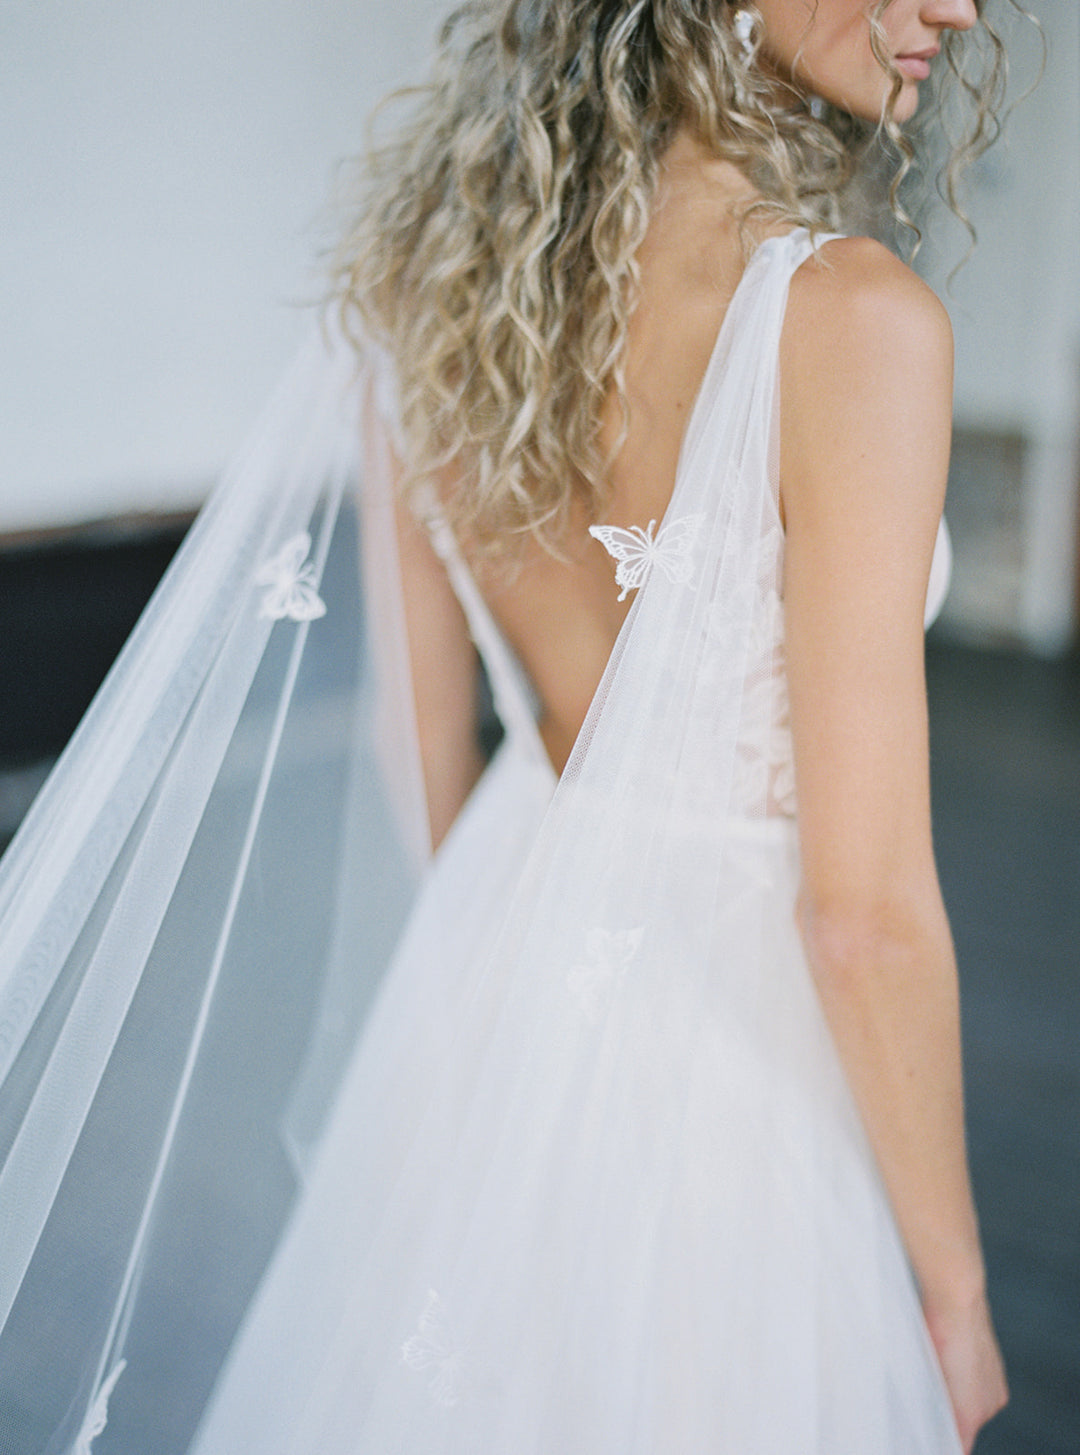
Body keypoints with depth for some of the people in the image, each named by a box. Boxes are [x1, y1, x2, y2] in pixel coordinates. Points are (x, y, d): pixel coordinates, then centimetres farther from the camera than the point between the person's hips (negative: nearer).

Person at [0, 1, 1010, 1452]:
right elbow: (865, 911, -22)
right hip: (726, 1041, -5)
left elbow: (427, 758, 4)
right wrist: (953, 1283, -8)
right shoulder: (852, 321, -25)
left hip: (494, 982, 6)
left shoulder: (432, 278, -5)